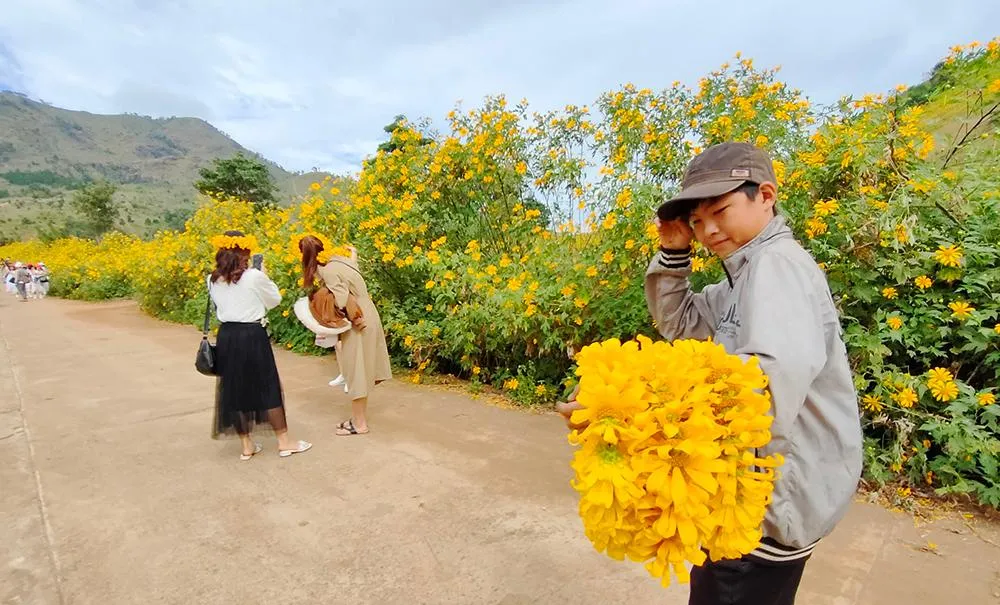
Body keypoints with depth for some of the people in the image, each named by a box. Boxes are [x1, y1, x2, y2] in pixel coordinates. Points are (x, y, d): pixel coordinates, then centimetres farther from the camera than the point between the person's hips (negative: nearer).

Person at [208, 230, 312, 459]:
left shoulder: (213, 280, 3)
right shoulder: (254, 277, -13)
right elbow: (275, 299, 1)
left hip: (226, 337, 5)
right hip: (252, 336, -5)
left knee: (235, 389, 13)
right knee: (268, 387, 6)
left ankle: (247, 446, 23)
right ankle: (283, 442, 15)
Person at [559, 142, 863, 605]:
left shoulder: (776, 263, -22)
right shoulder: (748, 276, 10)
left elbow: (769, 386, -39)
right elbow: (677, 321, 13)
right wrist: (674, 253, -2)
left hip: (779, 496, -10)